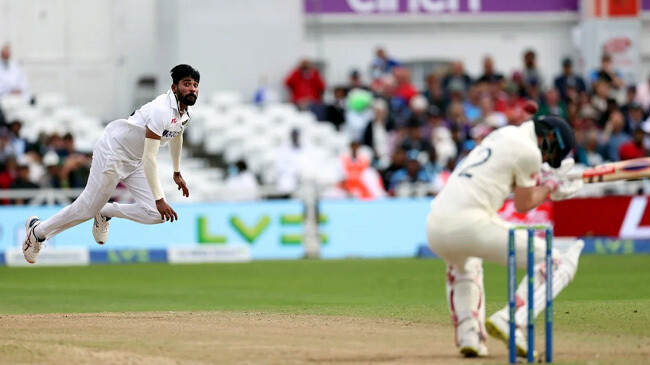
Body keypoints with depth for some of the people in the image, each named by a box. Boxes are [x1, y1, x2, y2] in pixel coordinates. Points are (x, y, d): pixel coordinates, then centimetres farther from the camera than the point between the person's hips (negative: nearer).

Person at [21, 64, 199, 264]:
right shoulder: (162, 111, -31)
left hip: (135, 162, 8)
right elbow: (149, 158, -32)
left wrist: (177, 173, 31)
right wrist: (159, 200, -31)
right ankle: (38, 230, 22)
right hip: (113, 152, -8)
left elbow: (176, 137, 23)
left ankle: (105, 213, 18)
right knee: (87, 209, -1)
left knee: (155, 215, -6)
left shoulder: (185, 112, -2)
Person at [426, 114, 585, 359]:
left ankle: (468, 337, 24)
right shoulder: (529, 151, -1)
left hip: (435, 227, 8)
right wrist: (550, 186, 24)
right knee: (555, 263, 1)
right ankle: (510, 322, -14)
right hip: (470, 225, -8)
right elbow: (523, 205, 9)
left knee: (462, 265, 42)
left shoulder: (504, 134, 23)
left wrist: (544, 179, 35)